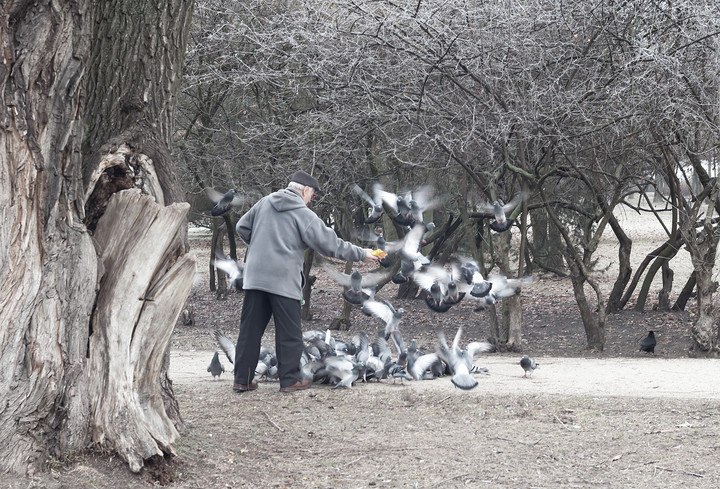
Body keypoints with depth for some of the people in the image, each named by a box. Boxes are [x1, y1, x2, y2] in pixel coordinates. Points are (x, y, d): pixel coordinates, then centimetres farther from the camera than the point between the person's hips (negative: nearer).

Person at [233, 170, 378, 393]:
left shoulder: (264, 203, 10)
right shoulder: (303, 214, -6)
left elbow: (242, 228, 17)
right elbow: (329, 243, -7)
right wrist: (361, 254, 1)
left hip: (255, 276, 5)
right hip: (283, 280, -5)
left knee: (250, 330, 9)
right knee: (289, 332, 5)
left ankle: (242, 379, 11)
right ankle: (290, 379, 9)